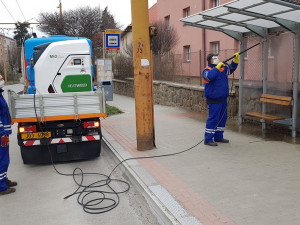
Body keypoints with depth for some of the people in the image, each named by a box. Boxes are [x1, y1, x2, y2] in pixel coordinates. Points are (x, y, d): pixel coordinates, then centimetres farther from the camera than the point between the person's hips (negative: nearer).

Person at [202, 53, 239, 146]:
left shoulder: (223, 68, 14)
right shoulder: (207, 70, -10)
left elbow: (231, 69, 26)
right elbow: (209, 76, -32)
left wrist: (235, 59, 13)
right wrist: (217, 67, -27)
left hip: (223, 99, 9)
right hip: (214, 101, -9)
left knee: (223, 118, 14)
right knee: (213, 119, -9)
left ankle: (218, 137, 25)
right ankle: (208, 139, -3)